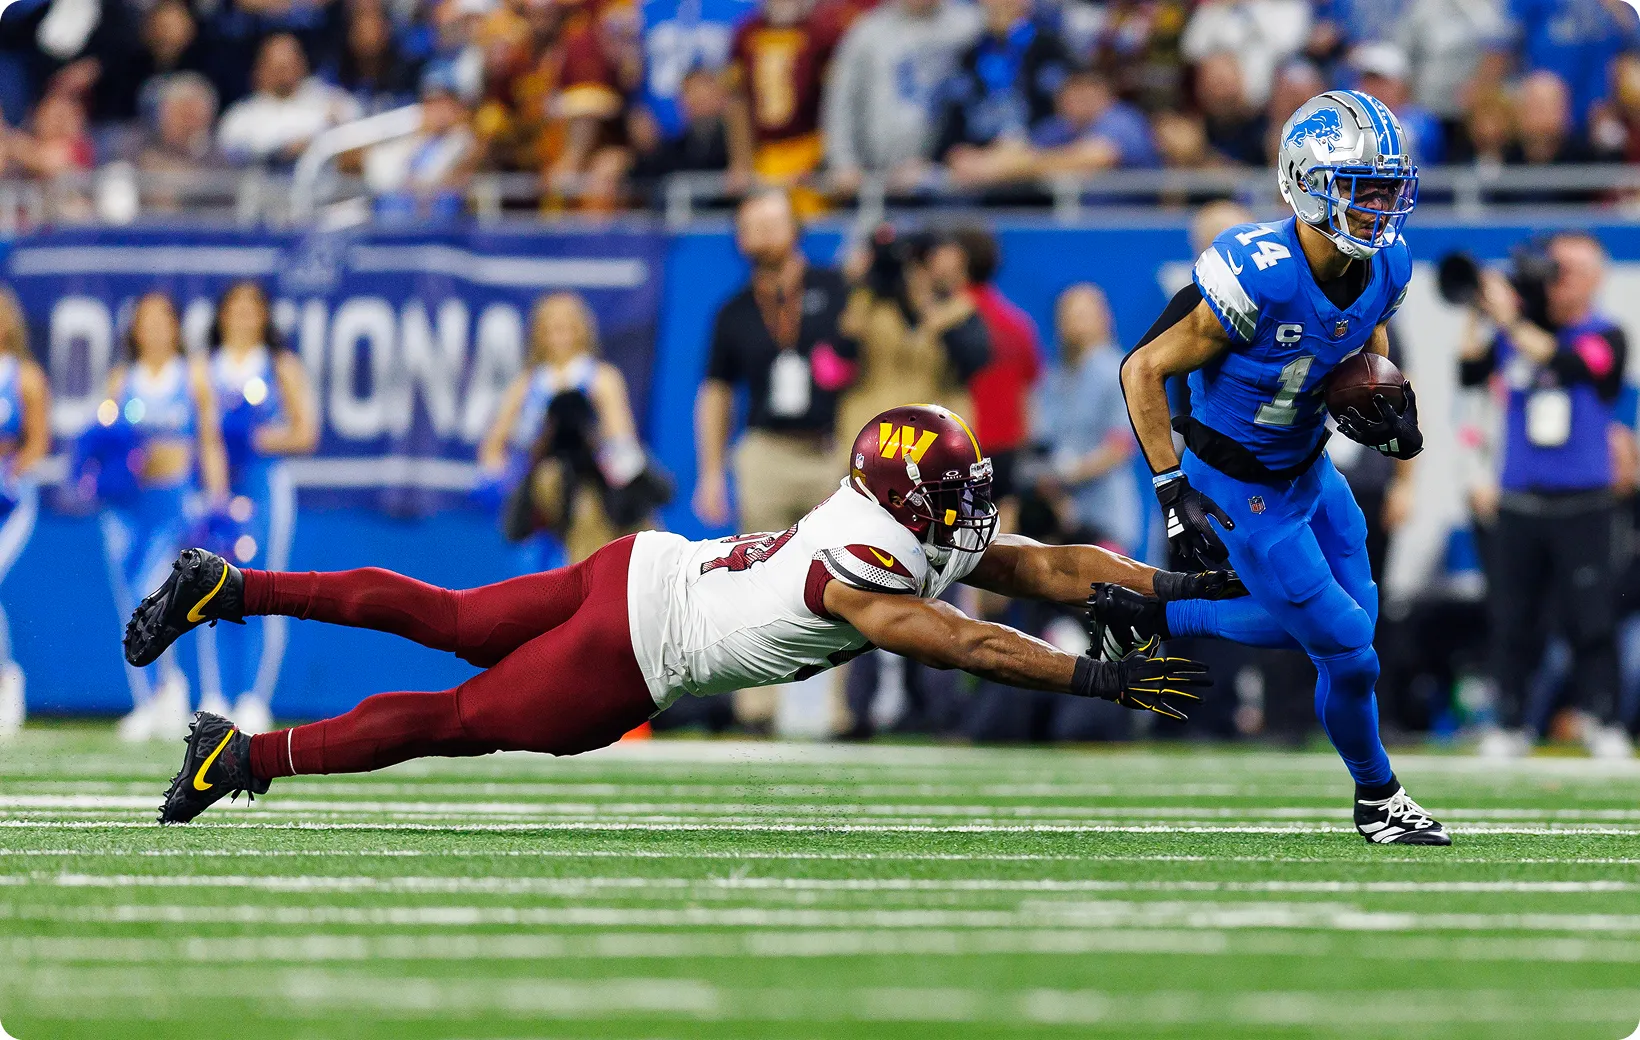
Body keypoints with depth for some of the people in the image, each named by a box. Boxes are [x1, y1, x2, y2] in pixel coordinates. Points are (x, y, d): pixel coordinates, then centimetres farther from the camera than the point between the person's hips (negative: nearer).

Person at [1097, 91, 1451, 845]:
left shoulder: (1385, 266, -11)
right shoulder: (1257, 278, -33)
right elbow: (1143, 370, -23)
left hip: (1308, 468, 8)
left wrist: (1394, 414, -9)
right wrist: (1174, 492, -25)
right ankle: (1377, 799, 25)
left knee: (1347, 620, 20)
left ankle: (1152, 617, 32)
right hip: (1242, 493, -8)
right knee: (1348, 655, -3)